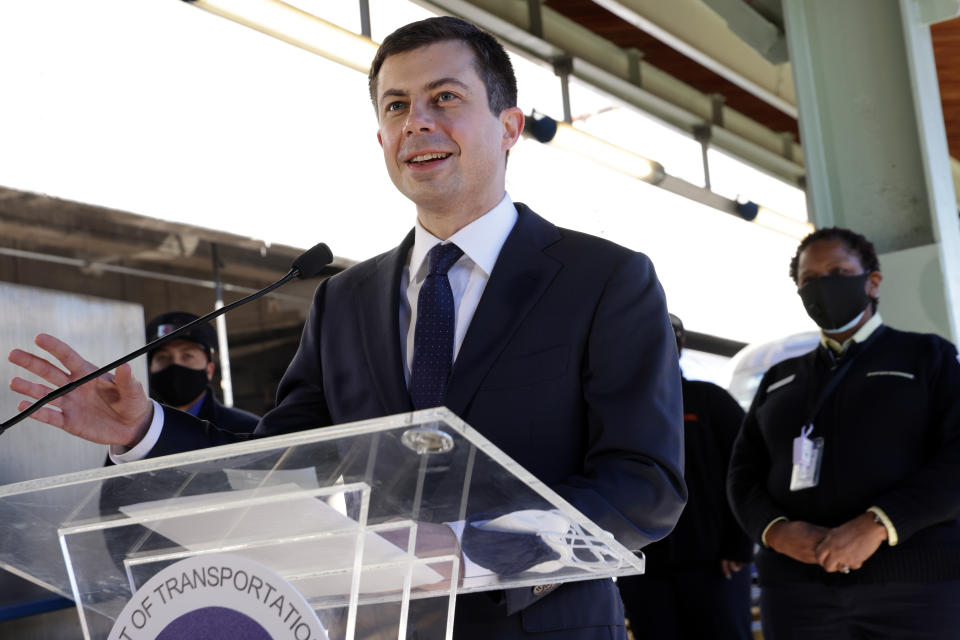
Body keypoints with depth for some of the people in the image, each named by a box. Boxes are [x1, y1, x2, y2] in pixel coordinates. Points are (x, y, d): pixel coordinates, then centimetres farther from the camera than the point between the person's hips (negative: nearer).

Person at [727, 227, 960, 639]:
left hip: (915, 584, -3)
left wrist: (877, 525, -18)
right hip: (797, 586, 3)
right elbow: (744, 473, 14)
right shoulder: (779, 379, 21)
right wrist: (775, 530, -8)